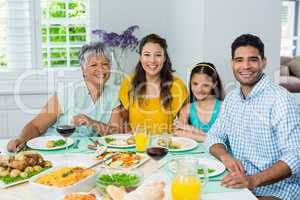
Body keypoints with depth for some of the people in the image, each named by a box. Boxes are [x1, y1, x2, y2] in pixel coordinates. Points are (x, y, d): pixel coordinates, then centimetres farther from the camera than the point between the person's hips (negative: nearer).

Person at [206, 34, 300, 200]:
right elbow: (215, 136, 10)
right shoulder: (231, 99, 8)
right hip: (237, 183, 6)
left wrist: (253, 180, -32)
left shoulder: (281, 100, -15)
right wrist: (225, 156, -12)